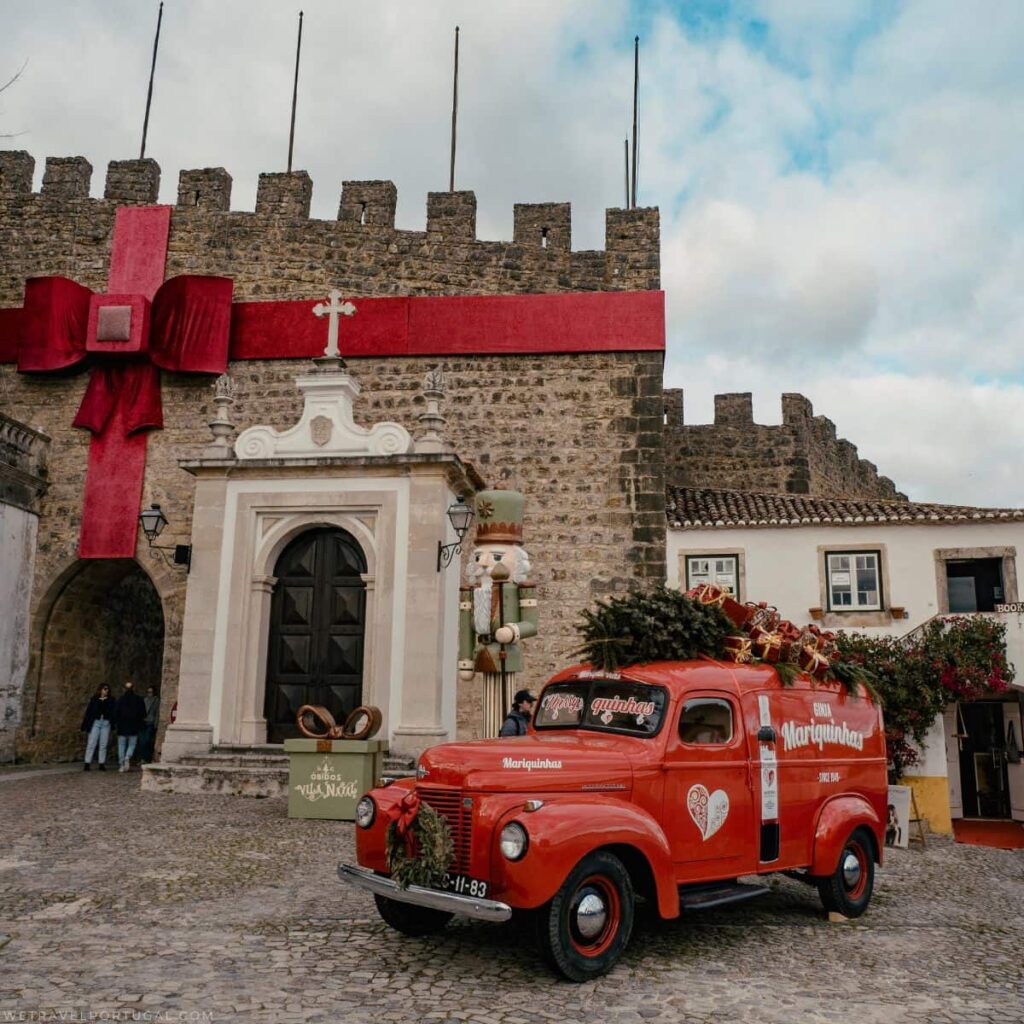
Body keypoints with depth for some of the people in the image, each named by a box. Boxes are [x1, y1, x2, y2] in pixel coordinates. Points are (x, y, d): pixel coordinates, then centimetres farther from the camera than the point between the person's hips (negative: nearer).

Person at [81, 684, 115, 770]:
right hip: (96, 722, -1)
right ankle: (87, 763, -1)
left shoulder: (111, 700, 8)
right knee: (91, 744, -3)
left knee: (103, 745, 4)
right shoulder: (94, 699, 6)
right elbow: (88, 711, 5)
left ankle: (101, 764, 7)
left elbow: (114, 712, 3)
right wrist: (86, 725, -1)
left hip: (106, 723, 1)